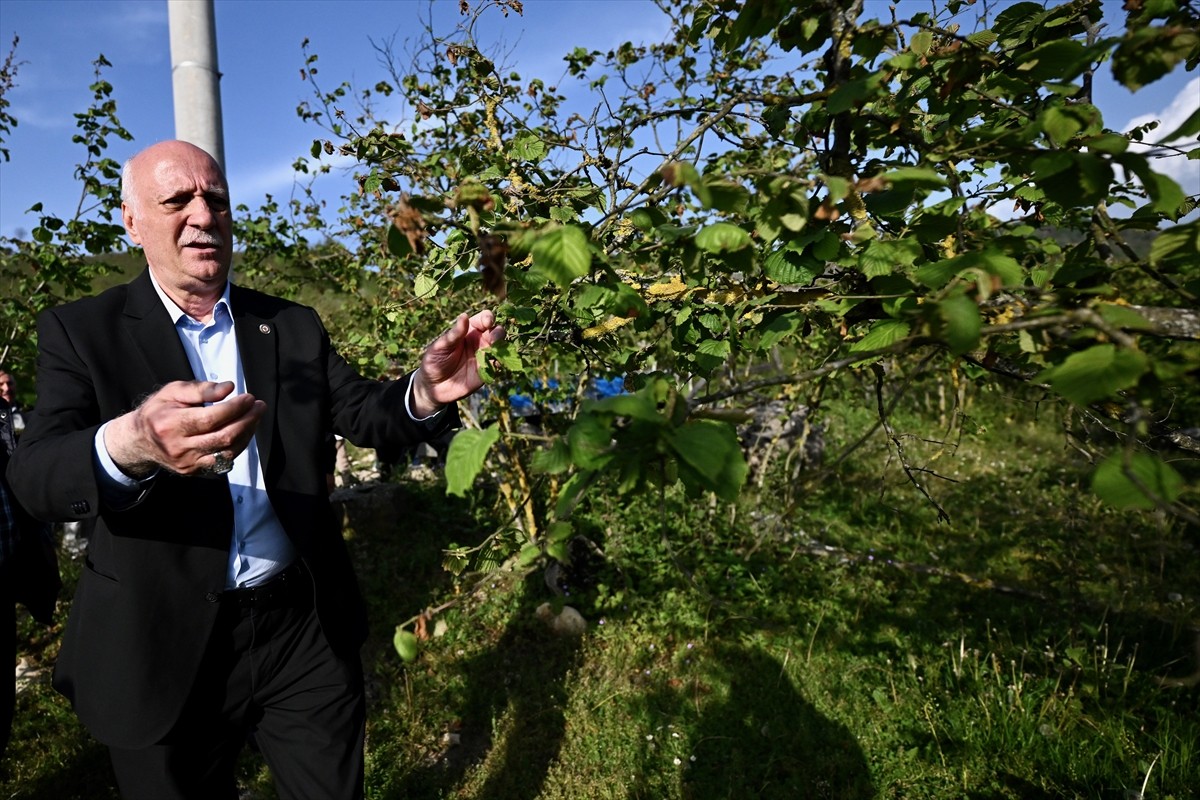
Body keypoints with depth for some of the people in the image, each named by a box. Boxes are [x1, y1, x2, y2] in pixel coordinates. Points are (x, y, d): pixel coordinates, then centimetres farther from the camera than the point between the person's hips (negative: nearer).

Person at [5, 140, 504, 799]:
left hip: (307, 630, 2)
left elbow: (362, 413, -1)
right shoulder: (81, 330, -3)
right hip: (166, 648, -1)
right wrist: (128, 446, -41)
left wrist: (428, 389, -25)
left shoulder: (292, 326, 5)